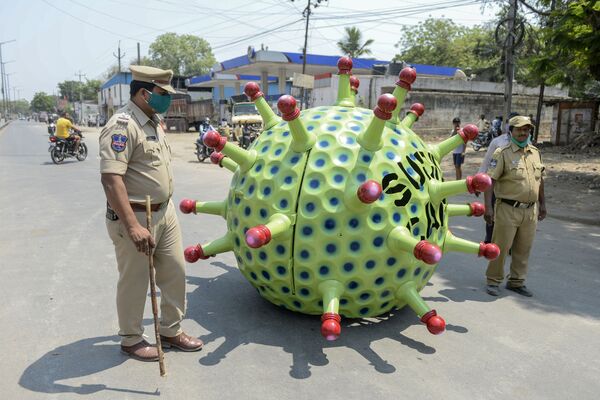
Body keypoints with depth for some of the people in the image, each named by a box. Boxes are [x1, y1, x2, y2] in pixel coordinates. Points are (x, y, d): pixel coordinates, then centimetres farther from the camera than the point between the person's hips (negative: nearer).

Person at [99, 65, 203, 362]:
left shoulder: (154, 121, 11)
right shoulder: (123, 125, -19)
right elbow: (111, 179, -28)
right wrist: (133, 226, -32)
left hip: (165, 212, 9)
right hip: (134, 217, -9)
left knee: (175, 272, 14)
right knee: (134, 281, 7)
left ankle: (171, 331, 32)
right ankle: (131, 339, 27)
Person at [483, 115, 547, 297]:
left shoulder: (535, 152, 10)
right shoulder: (502, 153, -8)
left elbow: (539, 179, 20)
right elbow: (490, 180, -13)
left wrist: (542, 203, 19)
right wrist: (488, 207, -19)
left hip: (530, 210, 6)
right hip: (508, 209, -5)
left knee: (523, 249, 12)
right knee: (501, 246, 1)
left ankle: (516, 282, 26)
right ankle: (493, 281, 16)